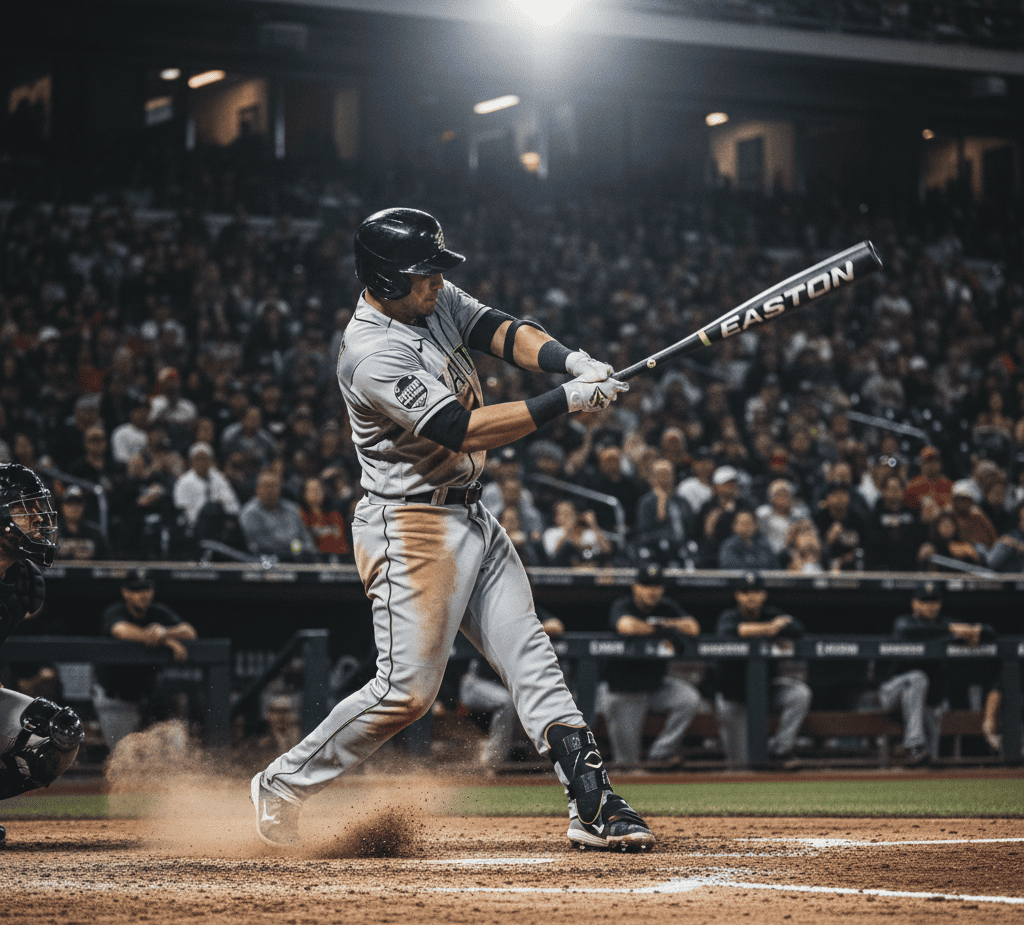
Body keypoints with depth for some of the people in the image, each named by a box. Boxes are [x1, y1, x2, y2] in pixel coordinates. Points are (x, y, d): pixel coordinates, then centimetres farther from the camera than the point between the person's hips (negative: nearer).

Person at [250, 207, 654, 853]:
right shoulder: (373, 357, -23)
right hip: (410, 527, -9)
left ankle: (595, 806, 0)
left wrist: (573, 361, -19)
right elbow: (464, 431, -27)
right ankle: (281, 788, 6)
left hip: (472, 519, 9)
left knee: (531, 658, 2)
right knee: (408, 689, -9)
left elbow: (502, 332, 1)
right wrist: (567, 400, -28)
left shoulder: (436, 301, 5)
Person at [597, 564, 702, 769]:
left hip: (656, 684, 4)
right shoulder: (622, 606, -15)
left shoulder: (666, 607, -1)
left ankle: (661, 752, -9)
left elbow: (693, 628, -17)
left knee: (690, 698, -24)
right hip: (623, 692, -4)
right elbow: (627, 626, -39)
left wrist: (660, 622, -21)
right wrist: (662, 630, -31)